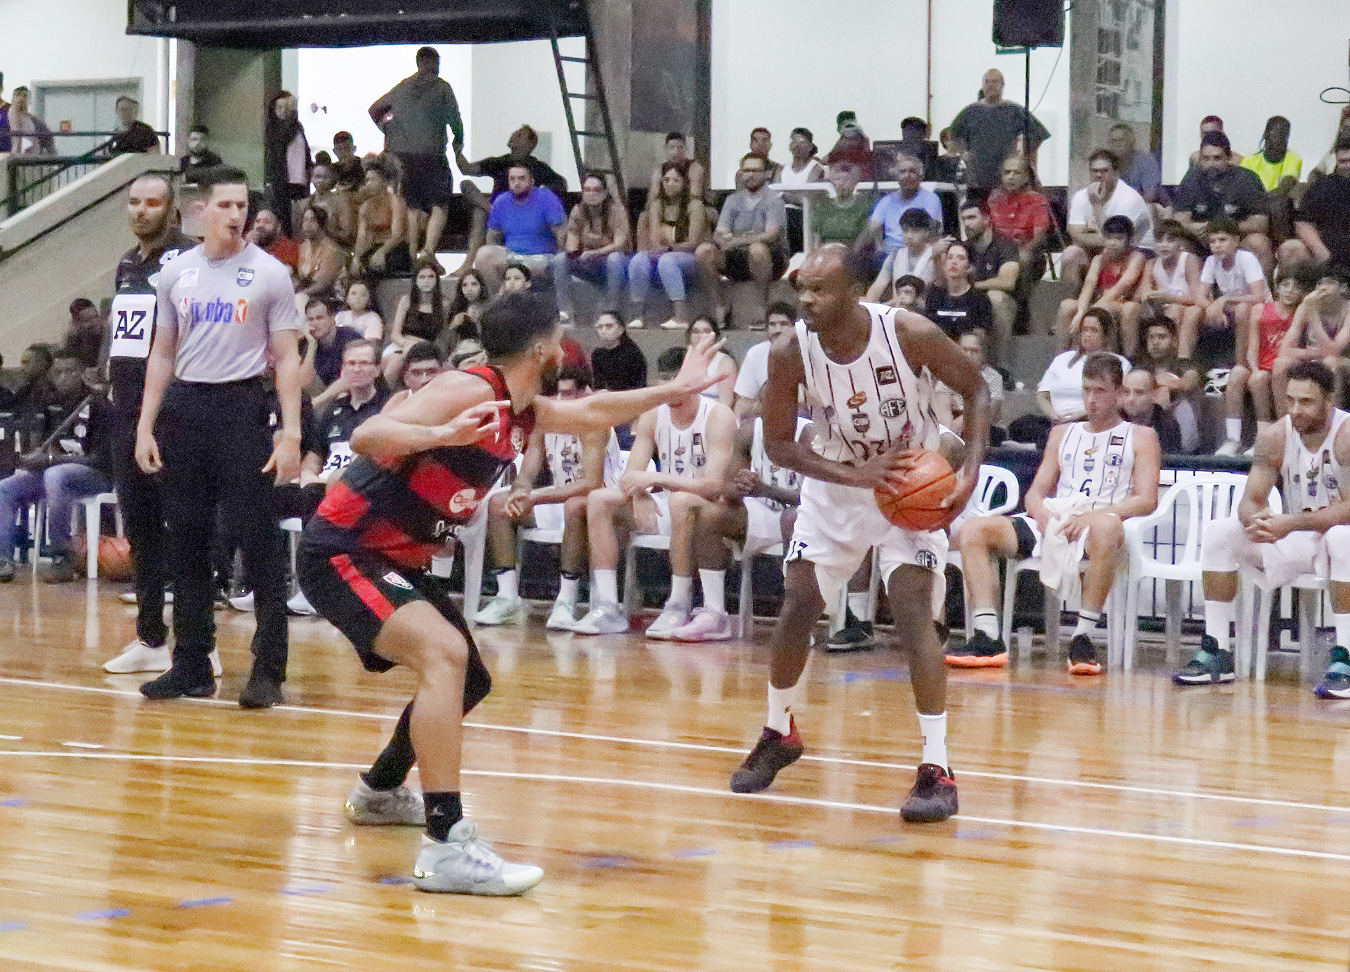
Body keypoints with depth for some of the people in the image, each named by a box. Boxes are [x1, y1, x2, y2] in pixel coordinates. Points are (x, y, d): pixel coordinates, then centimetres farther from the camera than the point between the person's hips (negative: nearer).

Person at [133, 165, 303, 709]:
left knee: (259, 539, -6)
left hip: (243, 405, -4)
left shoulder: (269, 274, -1)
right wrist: (145, 427, 7)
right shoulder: (175, 273, 9)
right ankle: (192, 664, 15)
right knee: (186, 539, 6)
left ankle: (268, 669, -1)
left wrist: (290, 434, -11)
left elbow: (287, 358, -2)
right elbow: (162, 355, 14)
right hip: (184, 405, 4)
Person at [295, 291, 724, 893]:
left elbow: (592, 413, 28)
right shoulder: (472, 392, -20)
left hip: (394, 560, 10)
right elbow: (366, 438, -31)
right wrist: (444, 433, -46)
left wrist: (672, 391, 34)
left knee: (469, 682, 22)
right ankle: (445, 848, -36)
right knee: (444, 654, -30)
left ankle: (379, 793, 46)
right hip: (342, 553, -10)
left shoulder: (523, 414, 8)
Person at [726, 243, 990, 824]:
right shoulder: (791, 354, -21)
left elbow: (975, 389, -11)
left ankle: (937, 770, -14)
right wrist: (853, 475, -25)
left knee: (912, 612, -17)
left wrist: (970, 471, -23)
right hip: (836, 484, 3)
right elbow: (778, 444, -11)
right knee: (797, 609, 2)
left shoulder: (911, 335, -27)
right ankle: (779, 734, 27)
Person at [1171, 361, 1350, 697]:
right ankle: (1216, 652, -10)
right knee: (1218, 533, -12)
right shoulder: (1274, 437, -4)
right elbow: (1250, 501, -5)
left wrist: (1290, 523, -38)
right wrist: (1257, 519, -30)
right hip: (1294, 541, 5)